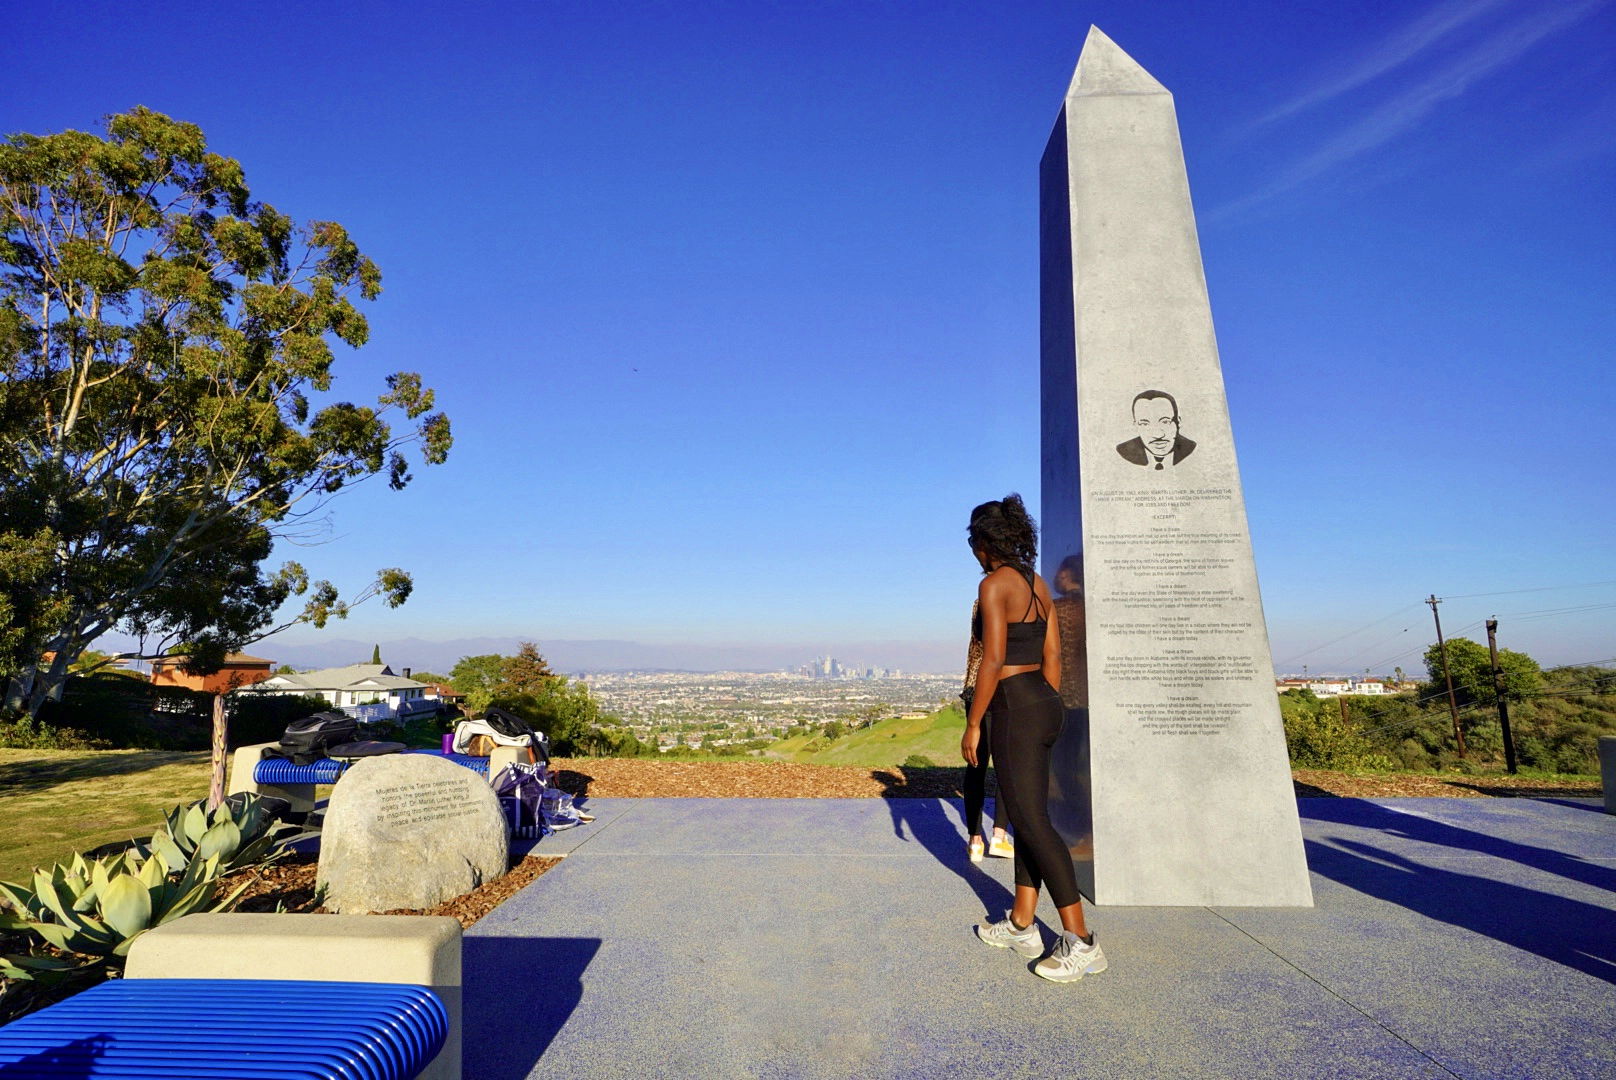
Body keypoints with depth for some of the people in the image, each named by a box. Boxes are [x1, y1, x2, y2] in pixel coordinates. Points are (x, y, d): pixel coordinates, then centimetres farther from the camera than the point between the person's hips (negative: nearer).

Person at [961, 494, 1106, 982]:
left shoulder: (993, 584, -13)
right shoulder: (1038, 584, 12)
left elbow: (992, 660, -18)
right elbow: (1053, 656, 13)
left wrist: (972, 724, -12)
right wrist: (1047, 716, 19)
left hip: (1014, 708, -9)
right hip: (1044, 703, 9)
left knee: (1032, 823, -5)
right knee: (1027, 815, 15)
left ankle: (1081, 942, -1)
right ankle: (1021, 925, 24)